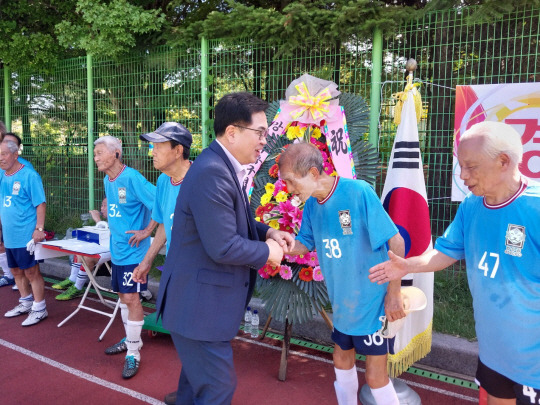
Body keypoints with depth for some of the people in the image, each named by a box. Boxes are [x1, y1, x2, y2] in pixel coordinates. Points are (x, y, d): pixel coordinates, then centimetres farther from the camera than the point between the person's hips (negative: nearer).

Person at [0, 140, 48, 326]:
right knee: (16, 271, 17)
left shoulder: (29, 175, -12)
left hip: (25, 235, -8)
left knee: (31, 272, 0)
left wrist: (39, 229, -20)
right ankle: (25, 303, 34)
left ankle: (39, 309, 11)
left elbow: (40, 204, -14)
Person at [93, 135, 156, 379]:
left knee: (131, 298, -6)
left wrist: (146, 232, -21)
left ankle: (133, 354, 5)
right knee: (123, 295, 17)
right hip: (117, 249, 9)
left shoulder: (132, 178, -19)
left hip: (132, 250, -9)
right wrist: (113, 227, 14)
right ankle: (130, 339, 35)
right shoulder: (107, 180, 8)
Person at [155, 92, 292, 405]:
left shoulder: (225, 167, 6)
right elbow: (223, 248, -28)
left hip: (204, 301, 10)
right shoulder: (212, 172, -26)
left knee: (198, 377, 26)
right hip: (200, 305, -10)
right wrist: (267, 252, -12)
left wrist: (267, 232, 2)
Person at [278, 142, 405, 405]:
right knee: (342, 362, 21)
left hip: (373, 302, -7)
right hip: (342, 305, 7)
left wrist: (393, 294, -18)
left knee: (375, 376, 2)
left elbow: (396, 242, -21)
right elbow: (304, 244, 6)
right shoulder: (311, 204, -3)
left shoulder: (358, 192, -25)